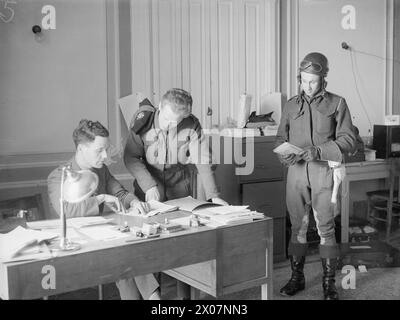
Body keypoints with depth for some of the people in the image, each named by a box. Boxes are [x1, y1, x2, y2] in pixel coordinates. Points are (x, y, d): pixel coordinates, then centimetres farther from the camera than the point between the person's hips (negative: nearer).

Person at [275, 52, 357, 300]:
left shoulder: (337, 103, 2)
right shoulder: (292, 105, 11)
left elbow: (348, 140, -4)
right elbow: (281, 137, 15)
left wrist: (318, 151, -17)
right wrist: (285, 155, -7)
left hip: (323, 171, -3)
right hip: (296, 170, 3)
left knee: (326, 228, -1)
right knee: (297, 225, 8)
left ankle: (329, 283, 11)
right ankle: (297, 277, 21)